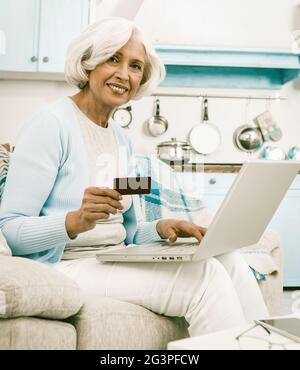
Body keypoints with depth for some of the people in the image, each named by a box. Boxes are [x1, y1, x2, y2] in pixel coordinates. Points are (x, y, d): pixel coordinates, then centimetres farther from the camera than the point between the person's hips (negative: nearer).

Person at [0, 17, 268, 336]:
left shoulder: (121, 140, 14)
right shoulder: (50, 125, -10)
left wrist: (161, 228, -5)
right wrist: (76, 221, -30)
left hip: (115, 262, 7)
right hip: (66, 266, -7)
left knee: (229, 262, -14)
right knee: (205, 277, -24)